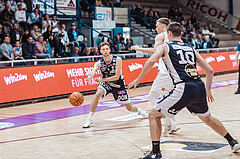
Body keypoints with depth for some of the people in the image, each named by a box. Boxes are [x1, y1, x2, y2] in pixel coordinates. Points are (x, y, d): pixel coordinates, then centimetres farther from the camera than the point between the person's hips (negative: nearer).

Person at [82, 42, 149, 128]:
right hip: (106, 83, 1)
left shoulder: (117, 60, -22)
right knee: (98, 93, -32)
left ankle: (139, 111, 43)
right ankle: (89, 119, -26)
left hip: (118, 84, -1)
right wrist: (90, 75, -63)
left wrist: (101, 80, -32)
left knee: (130, 108, 6)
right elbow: (94, 70, -38)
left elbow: (116, 77, -25)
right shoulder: (99, 63, -18)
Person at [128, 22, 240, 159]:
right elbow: (210, 71, 23)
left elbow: (151, 61, -9)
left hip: (183, 89, -6)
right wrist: (208, 91, 35)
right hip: (200, 87, 6)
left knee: (154, 115, 8)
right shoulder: (191, 49, 24)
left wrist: (139, 79, 2)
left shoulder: (165, 47, 11)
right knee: (207, 118, 32)